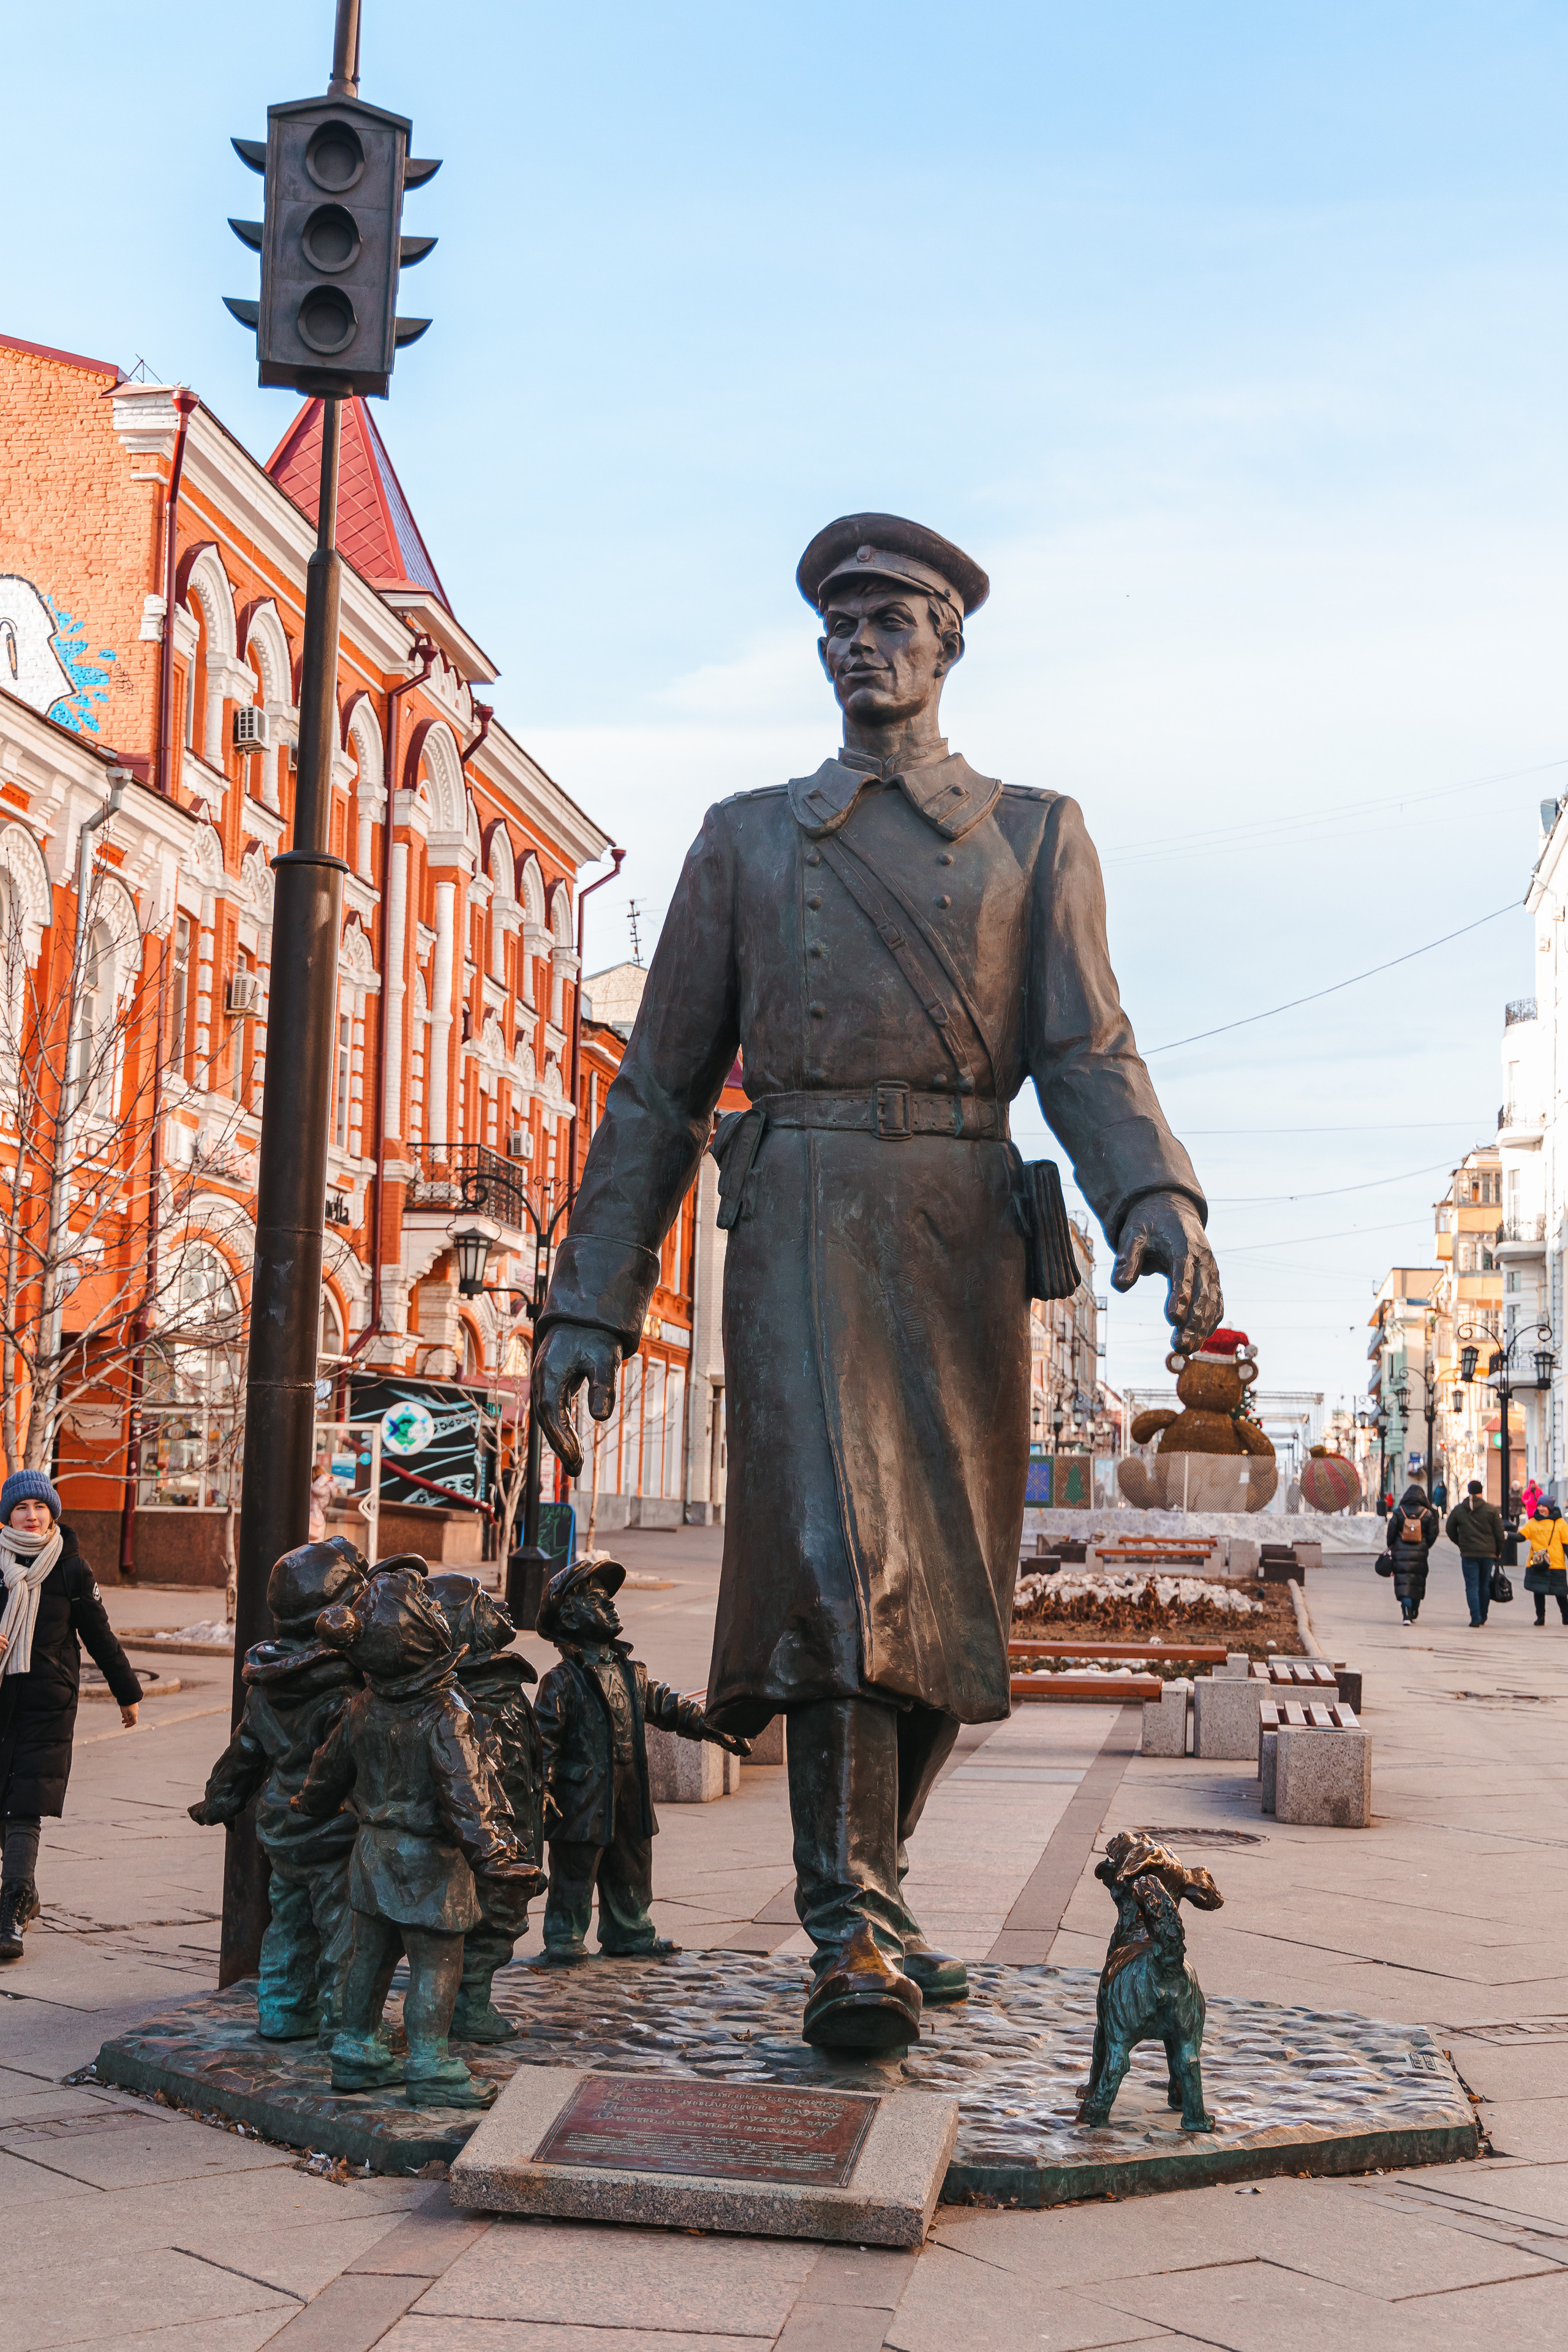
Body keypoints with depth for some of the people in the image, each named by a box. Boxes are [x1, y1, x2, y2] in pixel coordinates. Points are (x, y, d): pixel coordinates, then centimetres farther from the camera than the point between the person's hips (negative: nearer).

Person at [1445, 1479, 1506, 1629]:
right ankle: (1483, 1617, 22)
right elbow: (1500, 1533, 0)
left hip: (1468, 1554, -1)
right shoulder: (1491, 1510, -1)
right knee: (1485, 1586, 13)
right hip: (1488, 1553, 1)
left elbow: (1450, 1531, 11)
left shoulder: (1458, 1510, 3)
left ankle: (1475, 1618, -11)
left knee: (1472, 1587, 0)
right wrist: (1498, 1552, 12)